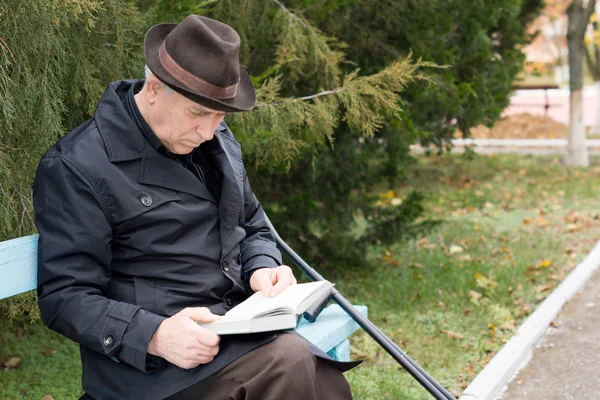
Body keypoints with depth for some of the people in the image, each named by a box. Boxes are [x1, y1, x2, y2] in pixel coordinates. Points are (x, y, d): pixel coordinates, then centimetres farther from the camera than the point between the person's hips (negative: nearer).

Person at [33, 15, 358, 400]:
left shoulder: (217, 140, 14)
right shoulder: (77, 167, -9)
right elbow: (65, 297, -10)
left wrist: (263, 269, 2)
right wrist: (153, 335, -26)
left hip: (238, 326, 7)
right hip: (149, 362, -7)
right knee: (301, 368, -30)